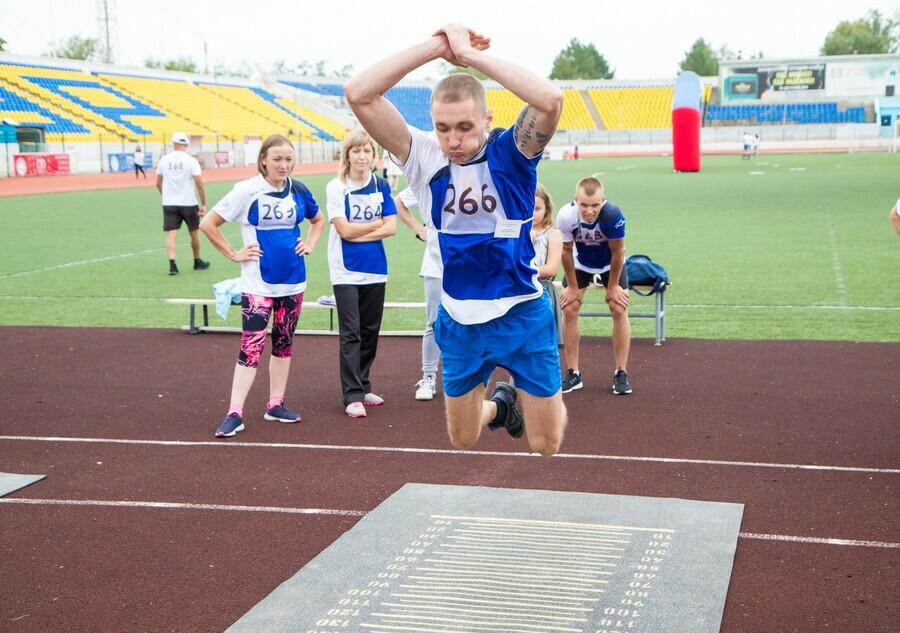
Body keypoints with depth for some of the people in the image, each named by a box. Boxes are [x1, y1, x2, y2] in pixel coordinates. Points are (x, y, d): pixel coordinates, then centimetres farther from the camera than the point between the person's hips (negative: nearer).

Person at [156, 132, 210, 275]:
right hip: (188, 203, -1)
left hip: (169, 204, 2)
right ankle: (197, 262, 30)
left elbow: (158, 183, 10)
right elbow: (200, 184, -14)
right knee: (194, 233, 16)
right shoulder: (191, 161, -9)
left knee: (171, 234, -1)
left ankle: (172, 263, -18)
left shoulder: (164, 160, 1)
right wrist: (203, 204, -7)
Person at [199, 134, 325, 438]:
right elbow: (208, 224, -7)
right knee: (251, 347, -9)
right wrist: (233, 254, -8)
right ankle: (235, 413, -7)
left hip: (293, 281, 5)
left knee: (284, 343, 12)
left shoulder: (298, 190, 4)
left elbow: (318, 220, 23)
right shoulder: (247, 191, -10)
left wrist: (310, 244, 7)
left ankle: (275, 404, 23)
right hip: (259, 284, -5)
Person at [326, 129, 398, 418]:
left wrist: (358, 233, -12)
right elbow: (344, 229, -14)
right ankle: (352, 395, -2)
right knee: (350, 333, -5)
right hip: (346, 271, -4)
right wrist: (377, 223, -5)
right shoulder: (336, 187, -6)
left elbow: (391, 228, -3)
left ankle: (363, 386, 24)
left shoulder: (381, 186, 4)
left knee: (370, 330, 11)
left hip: (376, 270, 4)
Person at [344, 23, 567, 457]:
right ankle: (499, 404, 50)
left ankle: (550, 405, 42)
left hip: (521, 316, -2)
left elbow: (550, 100, -35)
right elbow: (358, 94, -20)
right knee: (462, 442, 17)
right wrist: (436, 47, -23)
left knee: (546, 446, 7)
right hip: (458, 320, 3)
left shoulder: (510, 153, -13)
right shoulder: (423, 156, -9)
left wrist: (470, 54, -28)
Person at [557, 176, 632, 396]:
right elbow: (566, 251, -18)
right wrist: (572, 287, -9)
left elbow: (617, 253, -23)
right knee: (569, 310, -5)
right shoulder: (565, 216, -36)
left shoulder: (613, 215, -40)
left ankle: (621, 373, 2)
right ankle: (573, 373, 5)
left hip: (610, 264, -1)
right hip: (580, 264, 1)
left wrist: (613, 286, -12)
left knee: (619, 310, -8)